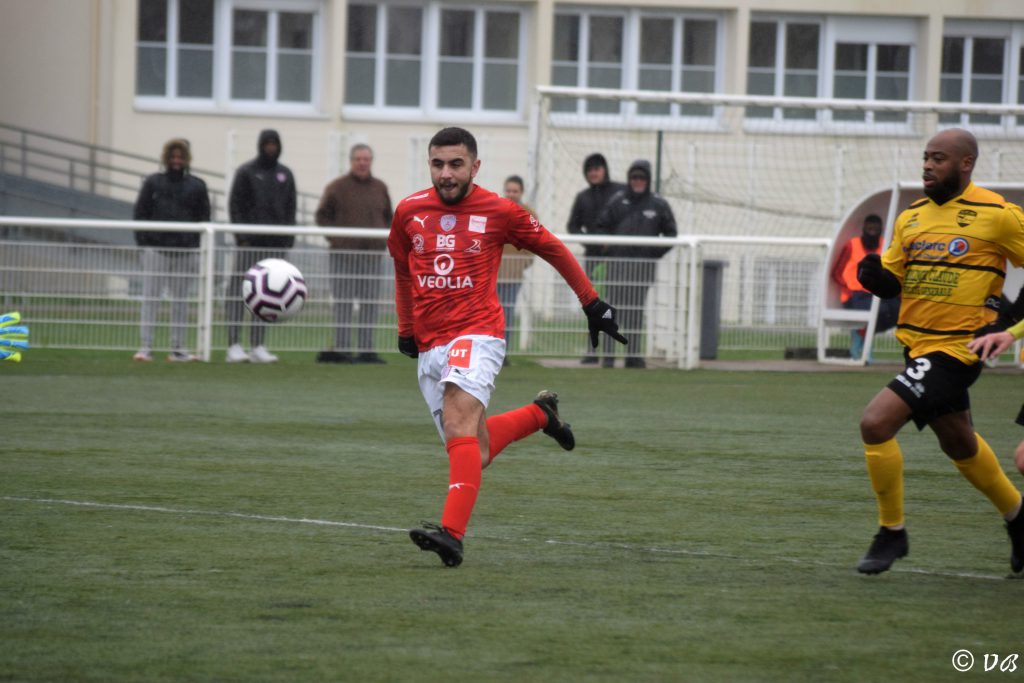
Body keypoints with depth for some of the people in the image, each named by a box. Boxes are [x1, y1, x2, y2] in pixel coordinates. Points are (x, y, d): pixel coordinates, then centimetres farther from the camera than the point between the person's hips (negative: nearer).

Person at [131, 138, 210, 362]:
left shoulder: (197, 186, 7)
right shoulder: (153, 183, 4)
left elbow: (204, 218, 8)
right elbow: (140, 213, 5)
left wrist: (196, 243, -3)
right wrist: (144, 241, -5)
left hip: (185, 251, 2)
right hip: (156, 249, -2)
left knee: (180, 300, 7)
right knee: (150, 298, -4)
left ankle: (178, 348, 13)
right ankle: (145, 346, -5)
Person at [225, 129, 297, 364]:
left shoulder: (286, 174, 14)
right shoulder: (246, 172, 2)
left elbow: (290, 208, 16)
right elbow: (235, 205, -1)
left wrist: (289, 238, 5)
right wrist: (241, 236, -10)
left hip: (275, 243, 4)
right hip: (250, 242, -4)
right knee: (240, 292, -7)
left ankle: (258, 346, 5)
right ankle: (234, 346, -8)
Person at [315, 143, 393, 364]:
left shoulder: (380, 188, 13)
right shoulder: (337, 187, 0)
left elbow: (388, 217, 22)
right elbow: (323, 216, 4)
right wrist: (333, 237, -8)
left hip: (372, 254, 4)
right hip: (344, 253, -4)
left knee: (370, 302, 3)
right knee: (343, 302, -3)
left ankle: (366, 349, 7)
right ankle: (341, 348, -1)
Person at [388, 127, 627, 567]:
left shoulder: (499, 212, -1)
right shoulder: (409, 212, 7)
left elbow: (554, 250, 12)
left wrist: (592, 303, 15)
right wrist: (405, 329, 24)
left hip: (477, 335, -5)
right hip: (428, 347, 5)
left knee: (459, 421, -28)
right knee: (473, 454, 6)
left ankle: (452, 533, -39)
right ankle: (540, 414, 35)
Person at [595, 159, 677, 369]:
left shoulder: (658, 205, 6)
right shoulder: (617, 202, 6)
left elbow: (670, 233, 12)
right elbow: (602, 226, 11)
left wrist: (655, 254, 1)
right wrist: (609, 250, 0)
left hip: (643, 265, 0)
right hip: (618, 263, 0)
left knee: (635, 312, 0)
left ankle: (633, 355, 4)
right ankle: (608, 354, -1)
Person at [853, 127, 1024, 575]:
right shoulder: (912, 217, 9)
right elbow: (892, 281, 14)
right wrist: (873, 274, -8)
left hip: (956, 349, -8)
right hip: (916, 345, 8)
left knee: (875, 423, -19)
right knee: (958, 443, 22)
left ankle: (891, 533, -4)